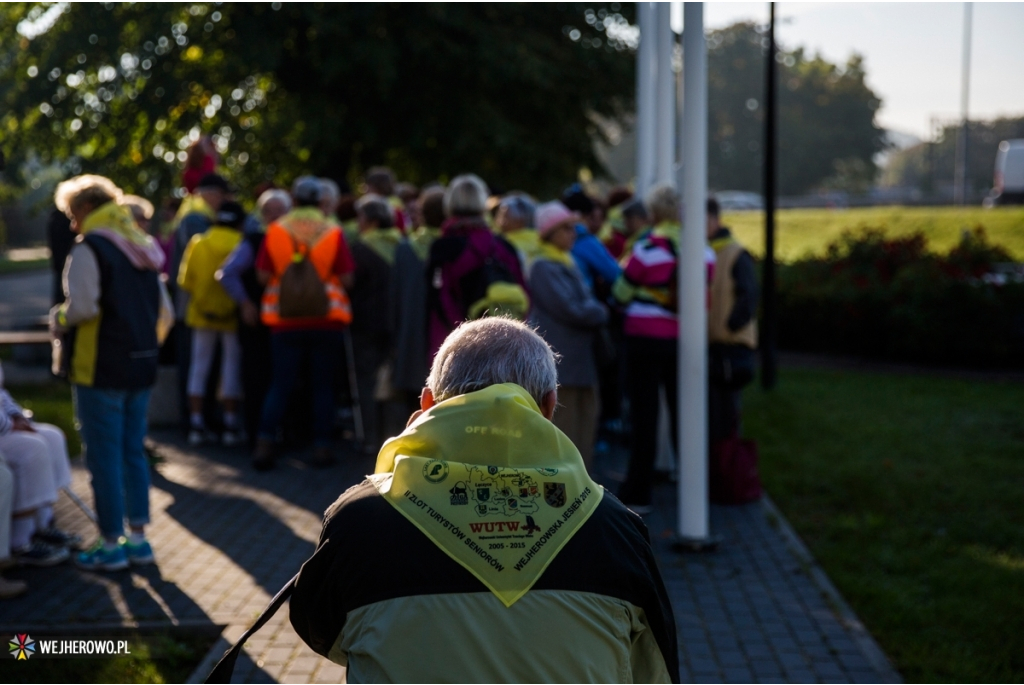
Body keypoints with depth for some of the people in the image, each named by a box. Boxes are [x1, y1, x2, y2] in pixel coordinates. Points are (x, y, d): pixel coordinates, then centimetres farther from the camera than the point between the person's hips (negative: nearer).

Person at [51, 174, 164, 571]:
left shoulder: (90, 248, -12)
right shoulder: (144, 248, 13)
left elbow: (83, 306, -22)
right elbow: (160, 310, 17)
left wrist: (58, 319, -4)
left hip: (101, 369, -8)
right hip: (142, 364, 8)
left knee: (104, 456, 0)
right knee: (133, 452, 14)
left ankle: (111, 545, 6)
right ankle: (138, 538, 19)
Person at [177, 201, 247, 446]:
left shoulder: (198, 243, -4)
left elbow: (185, 281, -1)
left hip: (202, 314, 2)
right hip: (233, 315, -2)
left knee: (199, 365, 11)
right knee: (232, 366, 6)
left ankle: (196, 424, 11)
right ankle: (231, 425, 7)